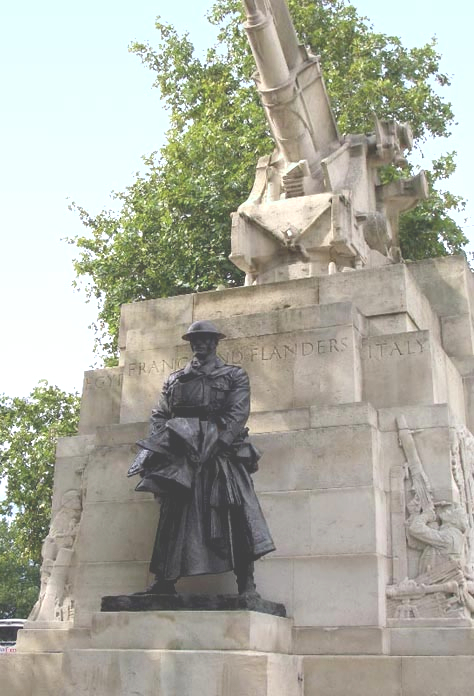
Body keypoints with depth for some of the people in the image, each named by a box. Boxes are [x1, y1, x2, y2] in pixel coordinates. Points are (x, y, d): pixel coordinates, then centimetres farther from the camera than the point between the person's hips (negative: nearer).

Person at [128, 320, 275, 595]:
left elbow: (237, 415, -1)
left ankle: (246, 582, -10)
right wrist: (158, 446, -4)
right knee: (173, 514, -1)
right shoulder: (175, 380, 21)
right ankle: (165, 581, 4)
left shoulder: (235, 376, 12)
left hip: (222, 452, -2)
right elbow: (159, 415, 15)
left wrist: (212, 446, -13)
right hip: (181, 454, 3)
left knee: (237, 513, -13)